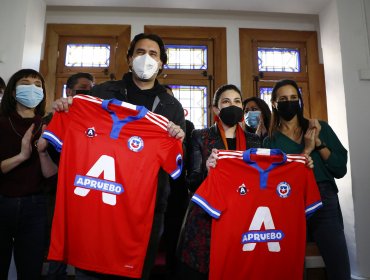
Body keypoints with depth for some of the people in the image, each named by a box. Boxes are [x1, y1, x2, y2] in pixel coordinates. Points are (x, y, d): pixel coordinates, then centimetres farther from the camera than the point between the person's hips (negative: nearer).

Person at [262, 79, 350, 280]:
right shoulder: (270, 141, 2)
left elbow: (341, 169, 1)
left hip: (325, 202, 1)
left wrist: (318, 143, -11)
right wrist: (306, 151, -15)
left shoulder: (321, 128, 7)